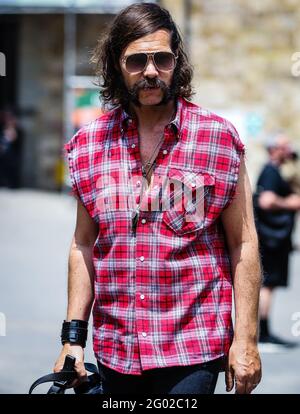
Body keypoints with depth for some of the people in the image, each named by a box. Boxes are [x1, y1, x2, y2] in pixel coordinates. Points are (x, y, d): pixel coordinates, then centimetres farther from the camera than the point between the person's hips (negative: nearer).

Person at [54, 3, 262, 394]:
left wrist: (245, 338, -6)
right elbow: (84, 245, 12)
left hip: (192, 349, -3)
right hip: (116, 350, 3)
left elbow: (243, 244, -1)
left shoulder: (218, 137, -2)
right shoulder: (90, 144, 6)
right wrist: (73, 336, 6)